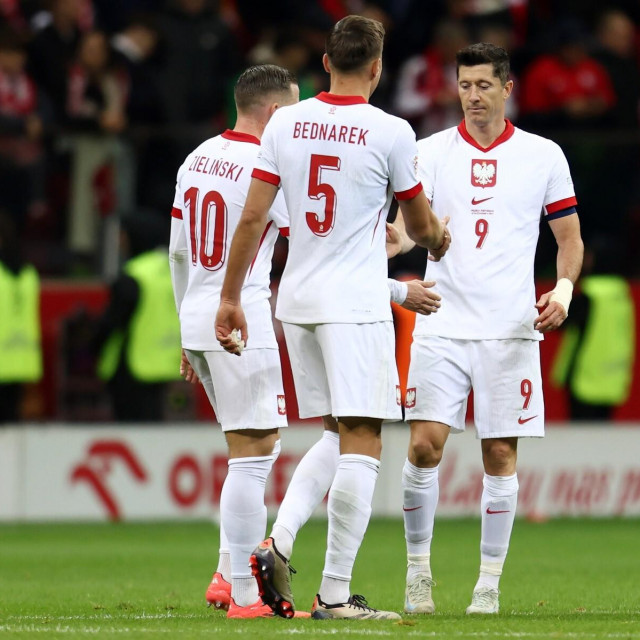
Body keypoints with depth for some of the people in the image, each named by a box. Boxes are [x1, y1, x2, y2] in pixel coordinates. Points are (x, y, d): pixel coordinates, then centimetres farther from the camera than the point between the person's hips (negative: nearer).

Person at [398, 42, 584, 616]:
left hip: (510, 328, 0)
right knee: (425, 444, -9)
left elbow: (570, 237, 11)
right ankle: (419, 572, 4)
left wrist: (564, 289, -7)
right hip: (443, 325, 0)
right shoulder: (432, 152, 4)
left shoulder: (543, 156, 5)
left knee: (500, 455, 1)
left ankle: (490, 584, 10)